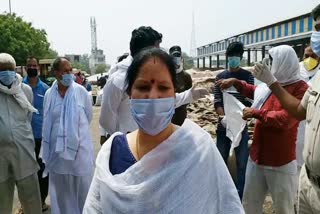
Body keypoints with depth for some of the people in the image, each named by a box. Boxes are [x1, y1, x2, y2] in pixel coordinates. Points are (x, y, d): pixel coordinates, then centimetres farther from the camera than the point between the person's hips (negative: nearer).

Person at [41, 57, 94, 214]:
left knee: (82, 186, 8)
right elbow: (47, 122, 10)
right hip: (57, 148, 2)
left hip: (79, 146, -2)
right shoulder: (49, 93, 0)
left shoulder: (80, 91, -7)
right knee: (60, 187, 15)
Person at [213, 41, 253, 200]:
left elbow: (249, 101, -7)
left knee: (242, 162, 3)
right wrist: (224, 117, -19)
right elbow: (217, 102, -1)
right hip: (223, 126, 2)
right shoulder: (220, 77, 5)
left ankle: (240, 196, 19)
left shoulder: (247, 76, 0)